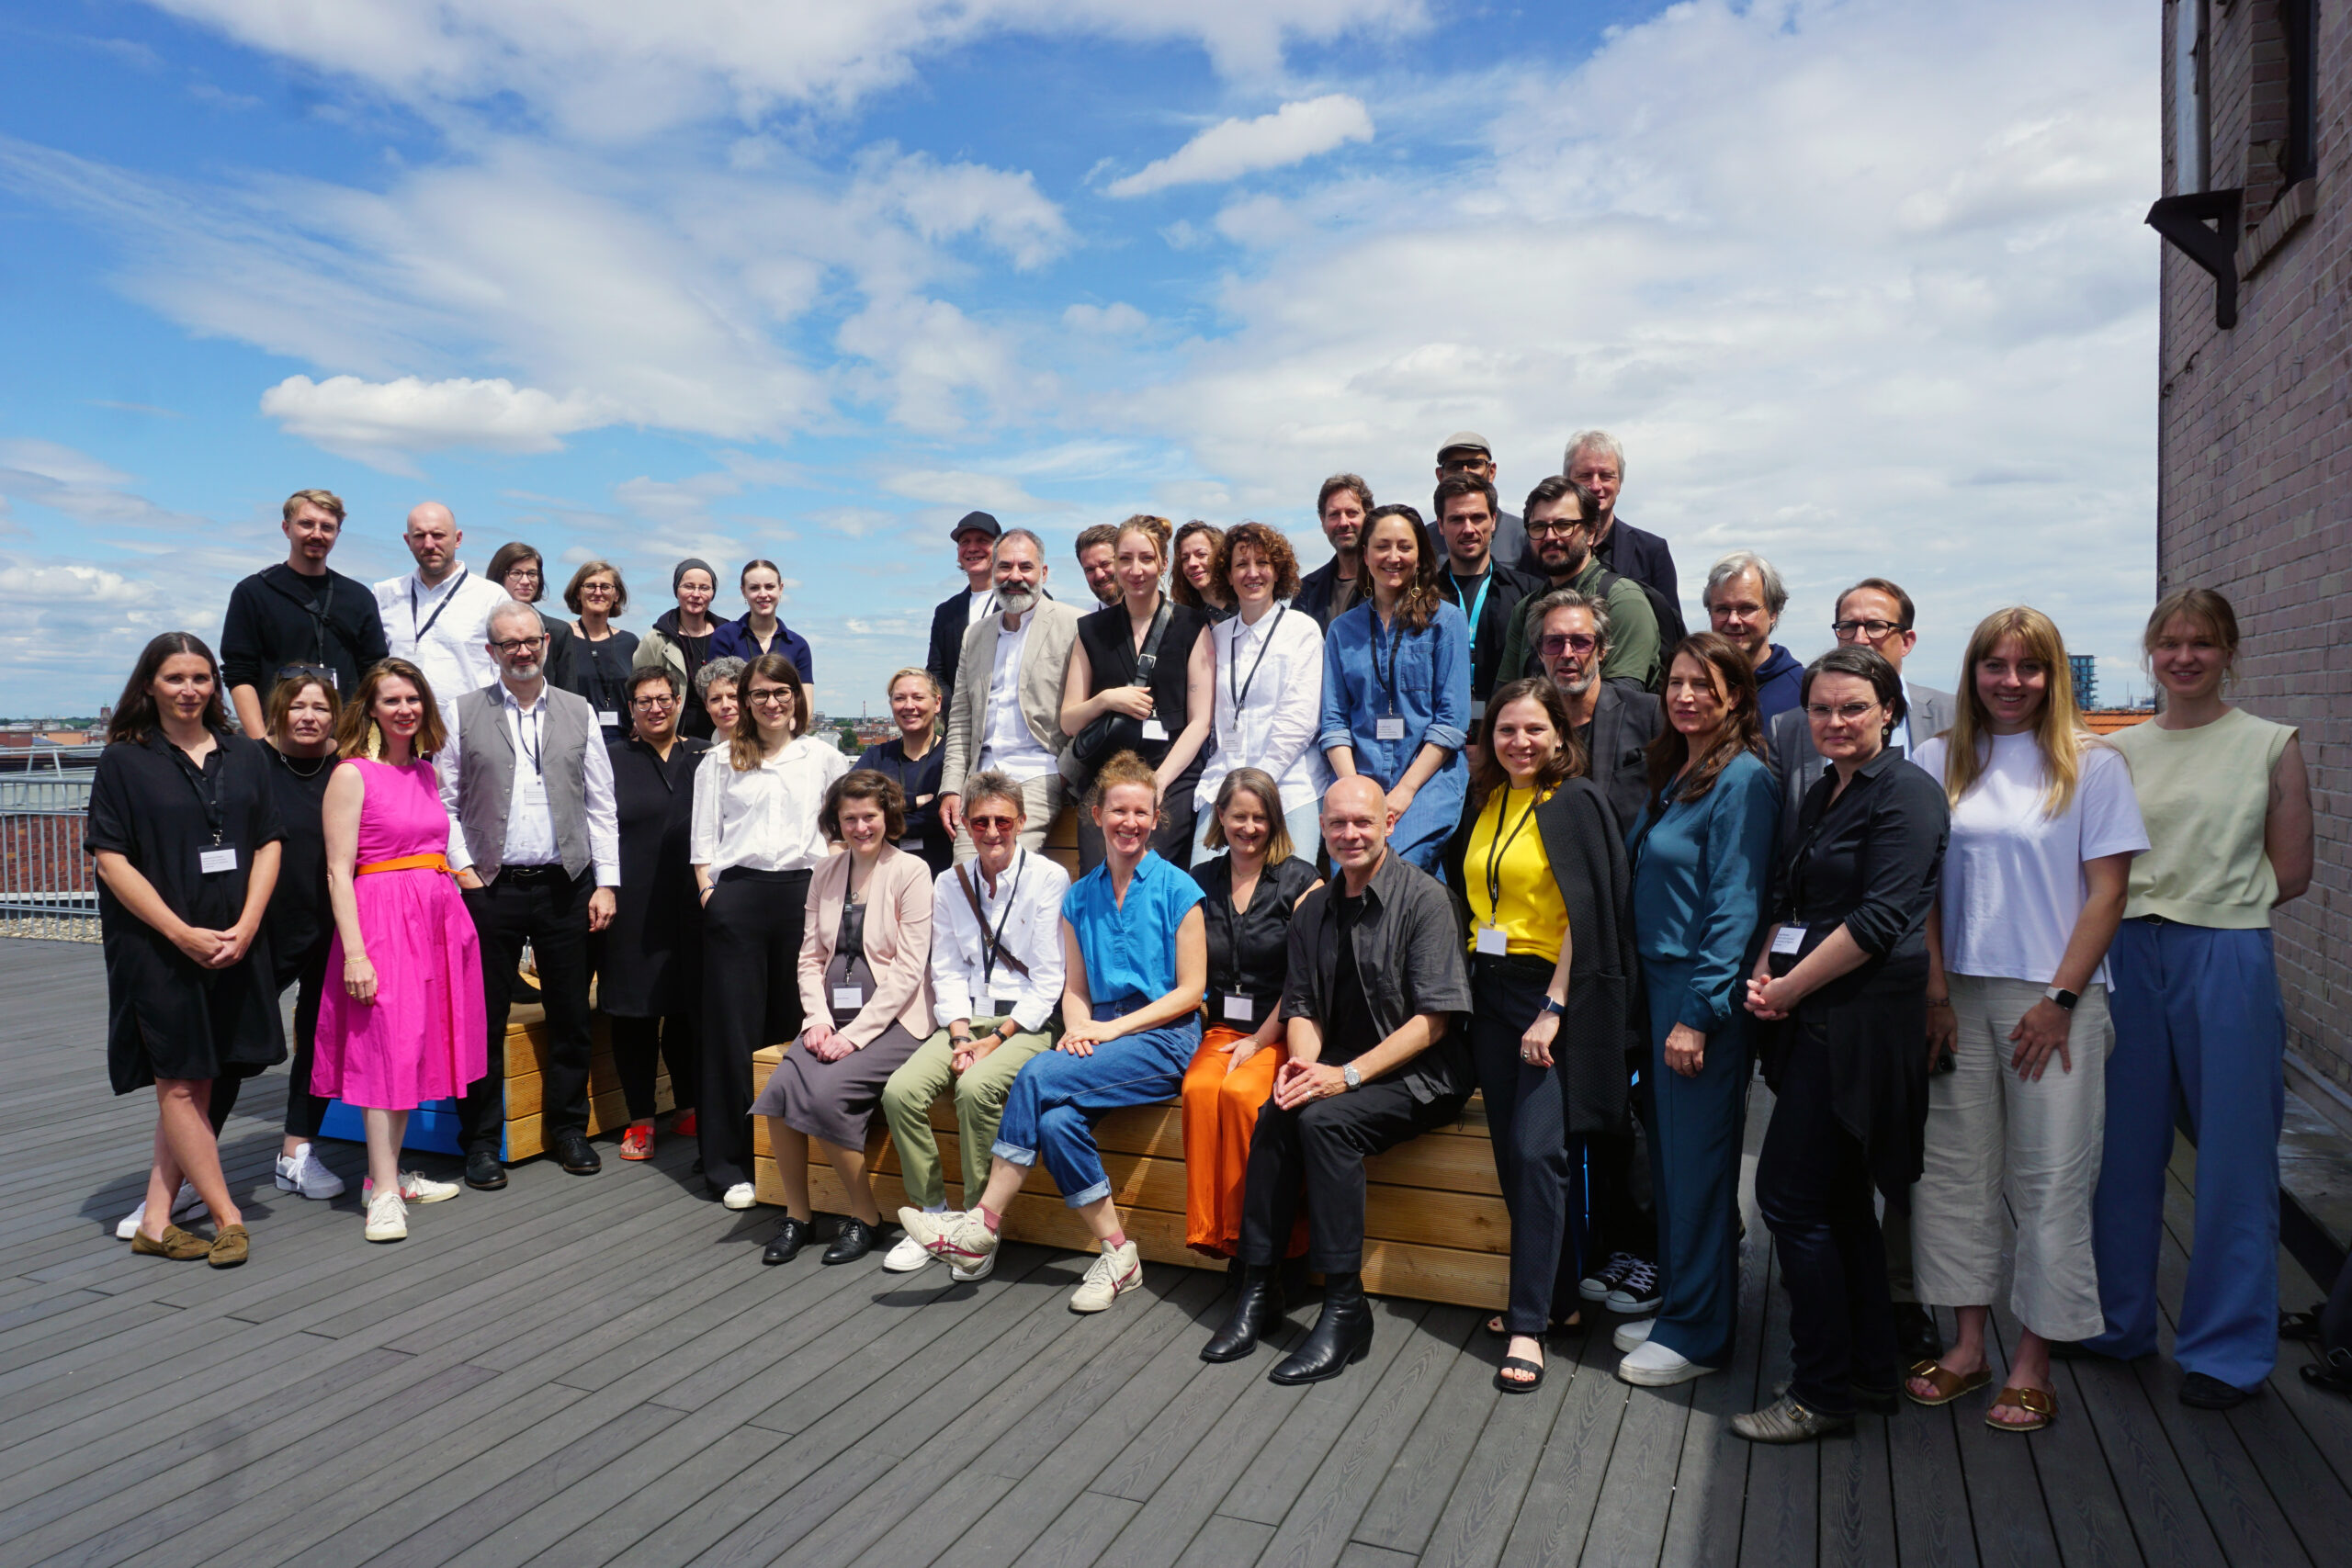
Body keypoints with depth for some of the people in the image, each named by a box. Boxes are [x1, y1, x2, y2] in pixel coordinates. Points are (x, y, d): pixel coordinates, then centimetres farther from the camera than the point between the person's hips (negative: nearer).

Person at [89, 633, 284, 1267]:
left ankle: (156, 1219, 16)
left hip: (236, 947, 4)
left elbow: (268, 844, 6)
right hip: (159, 947, -3)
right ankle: (228, 1218, 6)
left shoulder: (246, 756, 9)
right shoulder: (124, 761, 0)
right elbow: (112, 860, -6)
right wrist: (183, 934, -14)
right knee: (180, 1084, 0)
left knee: (205, 1084, 6)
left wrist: (245, 927, -7)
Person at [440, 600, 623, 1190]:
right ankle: (482, 1140, 17)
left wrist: (605, 882, 1)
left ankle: (568, 1127, 23)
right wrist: (462, 868, -6)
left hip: (565, 886, 1)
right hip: (490, 886, -1)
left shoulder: (578, 713, 7)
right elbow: (444, 801, 4)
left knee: (570, 1014, 8)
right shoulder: (463, 713, 4)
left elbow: (600, 805, 6)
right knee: (484, 1019, 4)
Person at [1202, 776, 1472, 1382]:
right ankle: (1260, 1290, -14)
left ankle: (1346, 1308, -22)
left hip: (1419, 1076, -5)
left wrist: (1347, 1075, -22)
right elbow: (1301, 1004, 11)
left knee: (1325, 1119, -30)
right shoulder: (1313, 910, 9)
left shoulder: (1423, 897, -10)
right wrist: (1305, 1063, -11)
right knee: (1274, 1117, -24)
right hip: (1337, 1068, 5)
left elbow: (1432, 1020, -15)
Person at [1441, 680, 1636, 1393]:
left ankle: (1528, 1325, -2)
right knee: (1514, 1152, 9)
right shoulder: (1483, 804, 11)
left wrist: (1553, 1009, -19)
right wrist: (1472, 973, 9)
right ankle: (1557, 1297, 23)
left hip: (1555, 992, -7)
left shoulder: (1576, 802, -8)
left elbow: (1585, 913, -14)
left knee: (1540, 1152, -9)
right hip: (1492, 990, 7)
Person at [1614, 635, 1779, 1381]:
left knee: (1699, 1162, 1)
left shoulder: (1742, 779, -12)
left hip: (1704, 993, -8)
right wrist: (1662, 1004, 12)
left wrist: (1699, 1013, -19)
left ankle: (1697, 1333, 15)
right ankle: (1673, 1297, 29)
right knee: (1667, 1148, 15)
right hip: (1658, 983, 8)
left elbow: (1736, 906, -17)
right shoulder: (1673, 774, 14)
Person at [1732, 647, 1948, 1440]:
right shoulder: (1823, 793, 16)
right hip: (1816, 1020, 9)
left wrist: (1787, 988, -13)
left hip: (1860, 1021, -9)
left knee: (1790, 1196, -5)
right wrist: (1764, 973, 2)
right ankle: (1873, 1368, 28)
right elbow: (1790, 899, 19)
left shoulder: (1907, 795, -11)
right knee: (1838, 1198, 15)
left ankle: (1821, 1391, 8)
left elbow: (1879, 920, -18)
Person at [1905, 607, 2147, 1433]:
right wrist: (1934, 992, -1)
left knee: (2050, 1178, 2)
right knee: (1954, 1169, 7)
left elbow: (2105, 893, -3)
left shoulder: (2092, 764, -1)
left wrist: (2060, 1001, -8)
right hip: (1959, 995, 3)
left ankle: (2032, 1362, 15)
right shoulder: (1938, 760, 6)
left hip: (2053, 1000, -2)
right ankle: (1967, 1345, 20)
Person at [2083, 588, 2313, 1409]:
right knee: (2122, 1149, 11)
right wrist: (2147, 908, -2)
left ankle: (2226, 1347, 20)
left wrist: (2209, 904, -2)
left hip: (2227, 962, -3)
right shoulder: (2118, 750, 8)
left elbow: (2290, 872, 2)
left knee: (2232, 1157, 5)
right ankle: (2115, 1319, 27)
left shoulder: (2271, 744, 2)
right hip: (2129, 959, 3)